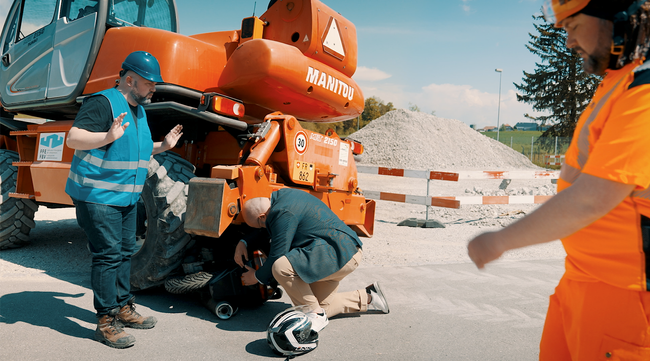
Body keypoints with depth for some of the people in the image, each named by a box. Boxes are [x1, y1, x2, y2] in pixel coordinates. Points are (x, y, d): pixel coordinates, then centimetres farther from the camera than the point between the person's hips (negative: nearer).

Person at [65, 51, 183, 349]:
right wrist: (109, 135, -37)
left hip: (127, 197, 9)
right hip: (97, 196, -9)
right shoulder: (103, 103, -13)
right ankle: (106, 322, 3)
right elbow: (73, 139, -22)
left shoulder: (139, 110, 16)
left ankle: (124, 309, 27)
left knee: (125, 252, 14)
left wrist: (162, 146, 16)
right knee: (108, 255, -7)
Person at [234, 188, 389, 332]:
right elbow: (270, 228, 27)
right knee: (321, 306, 16)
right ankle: (367, 297, 30)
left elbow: (277, 257, -17)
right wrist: (243, 242, 13)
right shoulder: (280, 195, 10)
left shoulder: (283, 213, -20)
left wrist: (257, 277, 1)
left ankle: (315, 315, -9)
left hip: (341, 253, -11)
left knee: (281, 267, -27)